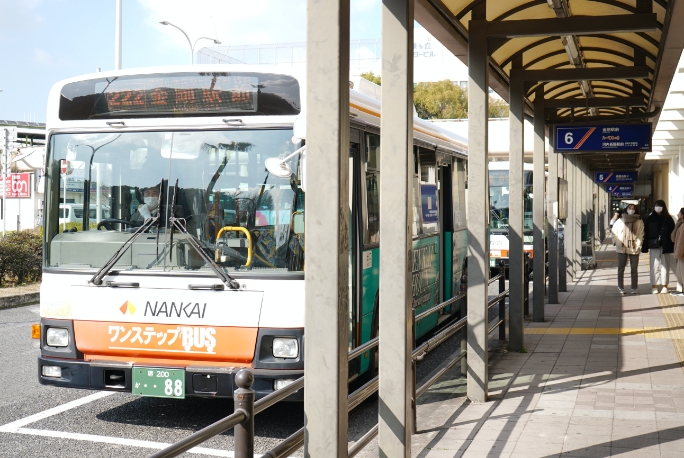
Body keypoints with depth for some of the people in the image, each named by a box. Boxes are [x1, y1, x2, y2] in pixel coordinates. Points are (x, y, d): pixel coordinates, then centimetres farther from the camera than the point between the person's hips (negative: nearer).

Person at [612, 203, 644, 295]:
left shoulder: (639, 222, 3)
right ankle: (621, 288, 13)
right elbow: (614, 232, 12)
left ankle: (634, 288, 12)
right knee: (621, 269, 5)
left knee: (634, 270, 4)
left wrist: (638, 245, -11)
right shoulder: (620, 221, 4)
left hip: (634, 249, -1)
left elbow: (641, 235, -1)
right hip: (622, 248, 1)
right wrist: (618, 242, 3)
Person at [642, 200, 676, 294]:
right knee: (654, 266, 2)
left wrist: (672, 245, -9)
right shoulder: (650, 219, 2)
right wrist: (645, 247, -4)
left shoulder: (668, 219, 1)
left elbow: (672, 233, -1)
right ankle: (654, 286, 8)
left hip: (665, 246, 0)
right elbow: (646, 233, 1)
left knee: (665, 266, 6)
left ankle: (664, 286, 14)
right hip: (654, 246, 0)